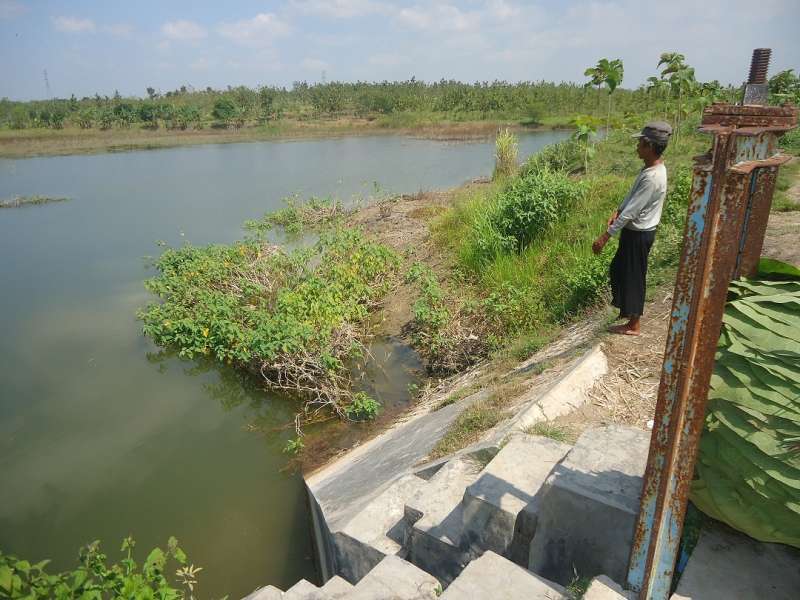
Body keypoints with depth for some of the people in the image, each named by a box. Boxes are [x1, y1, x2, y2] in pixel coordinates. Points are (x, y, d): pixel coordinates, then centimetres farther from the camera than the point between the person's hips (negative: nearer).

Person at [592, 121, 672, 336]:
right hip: (635, 230, 10)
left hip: (639, 234, -10)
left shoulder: (652, 177, -29)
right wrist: (617, 211, 3)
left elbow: (630, 212, -29)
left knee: (633, 277, 3)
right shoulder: (651, 167, 3)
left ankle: (633, 325, 18)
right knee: (619, 268, 23)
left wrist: (605, 237, -26)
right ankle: (627, 306, 42)